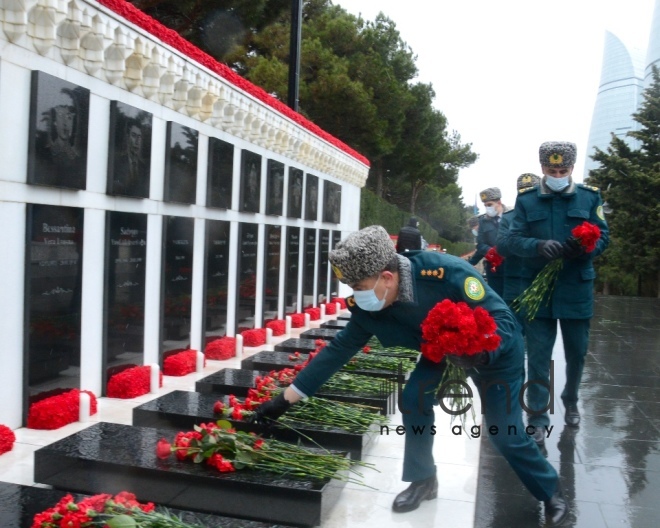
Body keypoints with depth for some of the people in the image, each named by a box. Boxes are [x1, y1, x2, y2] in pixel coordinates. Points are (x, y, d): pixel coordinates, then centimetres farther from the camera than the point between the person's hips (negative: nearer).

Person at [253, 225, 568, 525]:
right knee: (413, 401, -12)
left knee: (506, 433, -2)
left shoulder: (448, 272, -40)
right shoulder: (369, 306, -22)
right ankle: (423, 481, 11)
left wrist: (479, 352, -53)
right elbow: (340, 349, -14)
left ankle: (550, 491, 26)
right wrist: (286, 398, -14)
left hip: (496, 347, -4)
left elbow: (503, 319, -32)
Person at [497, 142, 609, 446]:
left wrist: (585, 248, -22)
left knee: (577, 352, 14)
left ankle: (570, 402, 39)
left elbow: (603, 237, 2)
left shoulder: (590, 197, 4)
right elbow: (513, 240, -5)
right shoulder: (526, 200, 2)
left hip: (576, 290, 1)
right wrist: (539, 245, -27)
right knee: (538, 355, 1)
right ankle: (538, 418, 10)